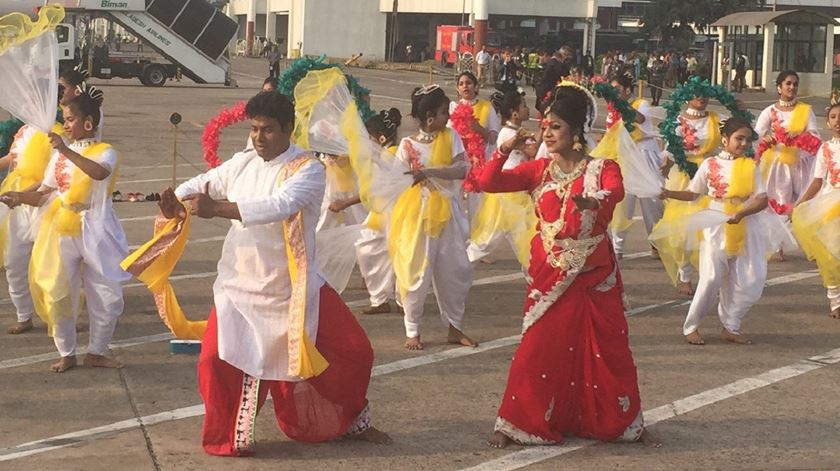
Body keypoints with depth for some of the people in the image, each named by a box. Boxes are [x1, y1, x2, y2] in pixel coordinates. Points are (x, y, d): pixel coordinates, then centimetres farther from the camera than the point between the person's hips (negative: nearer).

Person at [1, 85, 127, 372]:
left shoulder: (104, 152, -6)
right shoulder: (59, 154, 7)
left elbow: (100, 172, -31)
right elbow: (45, 194, 6)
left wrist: (66, 150, -36)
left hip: (95, 232, -3)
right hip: (61, 231, 3)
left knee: (107, 297, 1)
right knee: (57, 295, 1)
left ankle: (96, 353, 18)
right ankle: (66, 354, 15)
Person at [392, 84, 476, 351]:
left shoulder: (450, 137, 2)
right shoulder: (408, 145, -4)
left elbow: (462, 170, -14)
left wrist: (427, 172, -27)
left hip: (446, 214, 3)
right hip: (417, 215, -3)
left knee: (455, 270, 6)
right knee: (416, 272, -2)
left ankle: (455, 328, 20)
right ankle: (412, 331, 11)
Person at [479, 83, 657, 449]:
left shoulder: (601, 168, -4)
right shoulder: (539, 170, 4)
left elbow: (616, 191, -27)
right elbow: (489, 183, -3)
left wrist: (593, 201, -49)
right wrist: (507, 149, -18)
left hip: (595, 278, -1)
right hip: (549, 277, 1)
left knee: (610, 349, 4)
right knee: (538, 349, -3)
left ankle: (628, 423, 16)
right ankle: (513, 424, 4)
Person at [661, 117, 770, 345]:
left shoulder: (750, 166, 4)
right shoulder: (710, 165, 2)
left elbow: (762, 199, -5)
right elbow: (693, 193, 10)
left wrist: (741, 213, -21)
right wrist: (669, 193, -5)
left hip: (745, 231, 2)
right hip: (716, 230, -2)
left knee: (750, 282, 1)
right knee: (711, 279, -7)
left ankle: (731, 327, 16)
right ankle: (691, 326, 7)